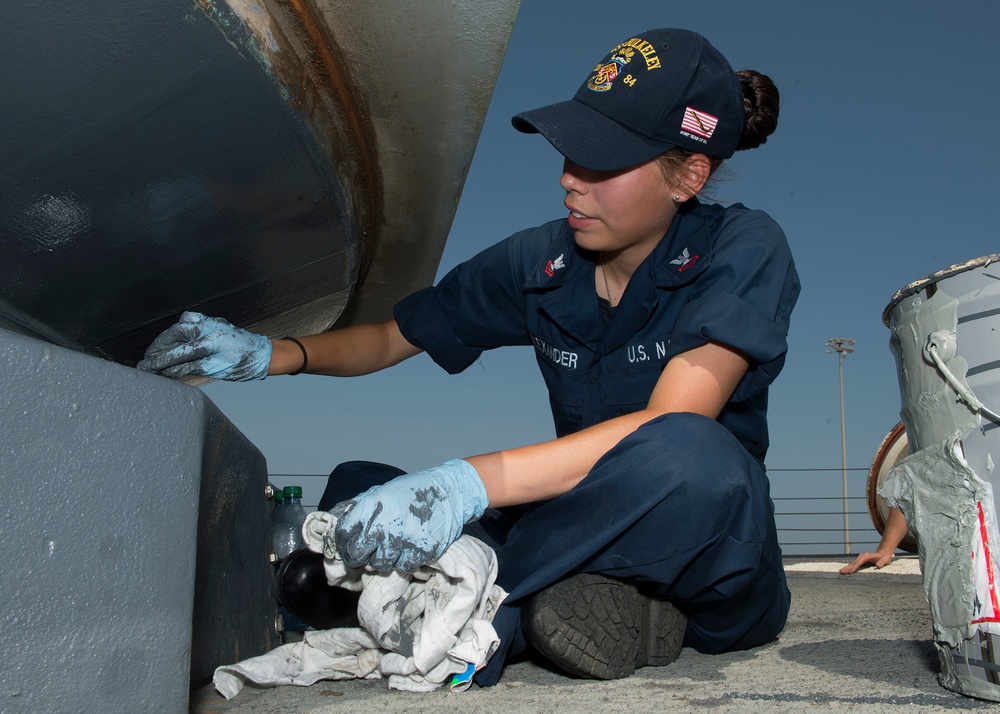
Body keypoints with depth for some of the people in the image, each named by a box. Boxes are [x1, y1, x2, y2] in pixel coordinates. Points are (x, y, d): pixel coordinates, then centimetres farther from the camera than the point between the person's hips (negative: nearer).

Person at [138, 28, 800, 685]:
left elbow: (675, 422, -29)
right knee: (357, 486, -11)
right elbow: (390, 339, 9)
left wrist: (468, 483, -38)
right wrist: (267, 354, -10)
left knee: (686, 455, -40)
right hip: (597, 531, 4)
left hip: (718, 566, -3)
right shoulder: (541, 261, 0)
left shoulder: (743, 249, -14)